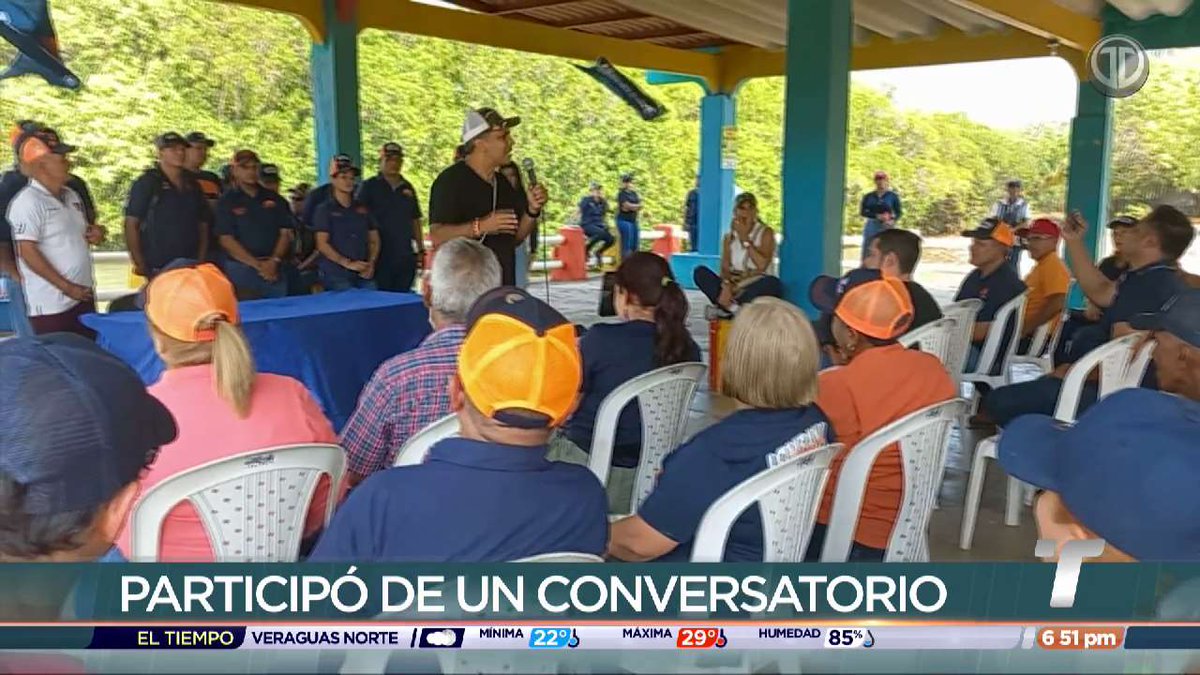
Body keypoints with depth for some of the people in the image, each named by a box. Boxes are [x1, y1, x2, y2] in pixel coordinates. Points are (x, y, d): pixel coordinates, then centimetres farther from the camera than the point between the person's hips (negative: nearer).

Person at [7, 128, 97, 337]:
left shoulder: (71, 196, 12)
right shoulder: (28, 201, -13)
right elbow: (28, 252, -17)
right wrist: (66, 287, -17)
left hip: (83, 296, 8)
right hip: (51, 304, -8)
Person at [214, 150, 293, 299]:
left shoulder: (274, 198, 12)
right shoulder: (227, 202, 2)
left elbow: (285, 233, 9)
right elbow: (226, 240, -5)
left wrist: (274, 261, -8)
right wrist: (258, 265, -12)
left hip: (274, 270, 3)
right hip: (241, 269, -3)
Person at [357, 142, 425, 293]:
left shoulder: (408, 188, 14)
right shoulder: (368, 187, 1)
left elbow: (415, 221, 18)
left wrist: (421, 249, 14)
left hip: (406, 257, 4)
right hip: (380, 256, -4)